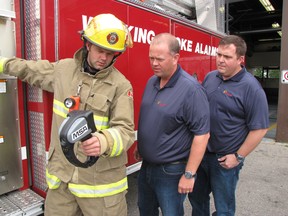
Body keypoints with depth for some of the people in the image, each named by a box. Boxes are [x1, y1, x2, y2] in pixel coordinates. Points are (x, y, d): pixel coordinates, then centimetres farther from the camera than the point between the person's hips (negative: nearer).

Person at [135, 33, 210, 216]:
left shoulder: (191, 89, -22)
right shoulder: (151, 82, 2)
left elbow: (202, 134, -21)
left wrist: (189, 175, -19)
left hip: (171, 172, -7)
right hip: (146, 166, 7)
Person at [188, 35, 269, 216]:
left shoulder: (250, 87, -15)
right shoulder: (210, 77, 3)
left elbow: (260, 128, -14)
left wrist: (238, 157, -14)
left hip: (224, 160, -5)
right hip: (200, 153, 6)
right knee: (197, 198, 23)